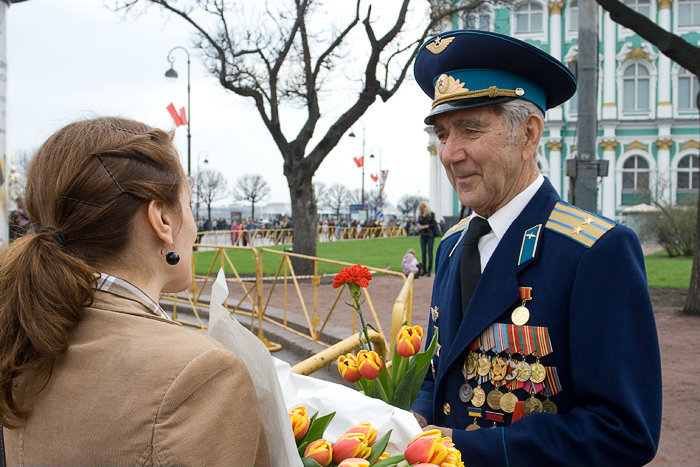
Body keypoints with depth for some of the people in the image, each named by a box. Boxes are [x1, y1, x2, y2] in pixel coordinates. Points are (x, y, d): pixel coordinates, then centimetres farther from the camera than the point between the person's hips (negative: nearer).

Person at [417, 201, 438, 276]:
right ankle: (424, 270, 10)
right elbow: (419, 223, 3)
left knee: (430, 252, -4)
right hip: (423, 235, 4)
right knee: (423, 252, 4)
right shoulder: (420, 215, 11)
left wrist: (425, 226, -9)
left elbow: (433, 224, -6)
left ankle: (429, 270, -2)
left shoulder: (431, 214, -1)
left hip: (430, 235, -4)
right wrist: (423, 215, -7)